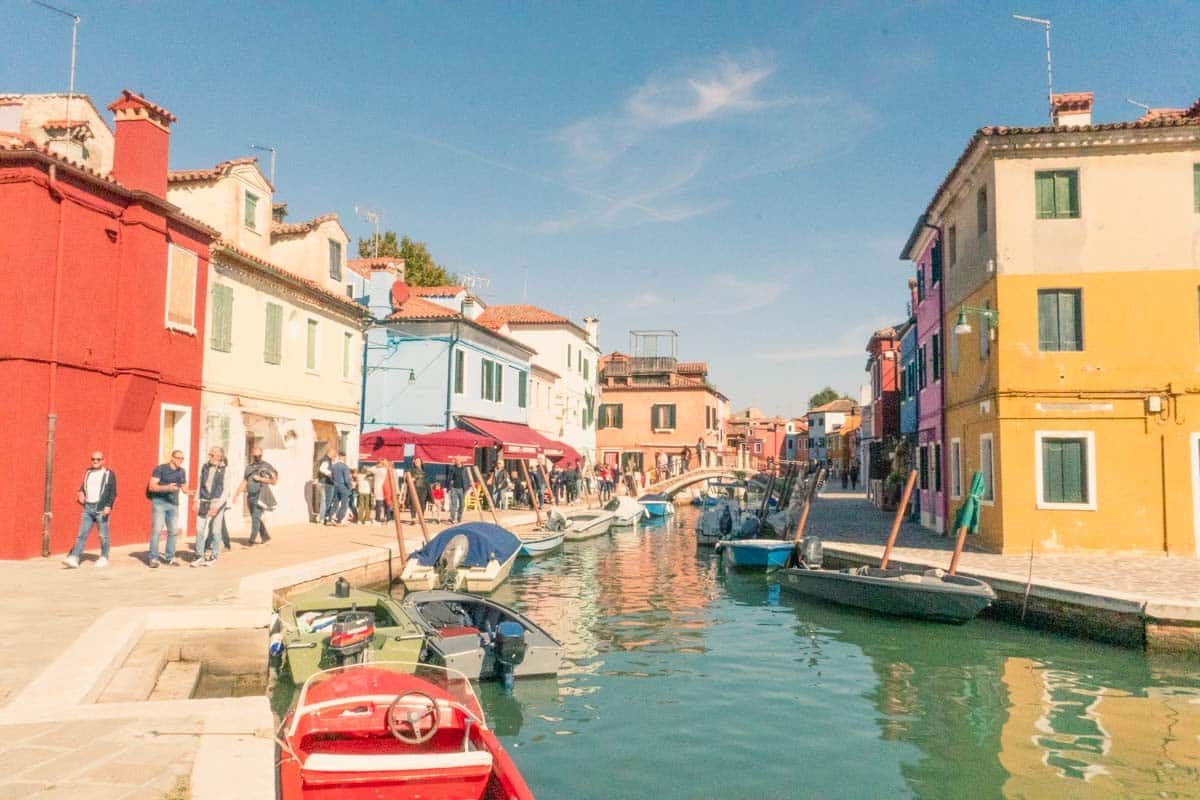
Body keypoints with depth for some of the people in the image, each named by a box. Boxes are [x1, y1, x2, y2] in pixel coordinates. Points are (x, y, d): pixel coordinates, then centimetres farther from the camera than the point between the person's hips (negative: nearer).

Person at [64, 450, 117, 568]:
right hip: (87, 508, 4)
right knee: (82, 534, -2)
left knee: (103, 535, 3)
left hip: (101, 509, -4)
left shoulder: (109, 474, 1)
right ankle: (74, 558, -7)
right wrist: (81, 494, 0)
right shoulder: (88, 472, 16)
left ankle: (104, 558, 13)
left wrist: (109, 506, -16)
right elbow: (83, 487, 23)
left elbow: (113, 493, -4)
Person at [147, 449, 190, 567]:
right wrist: (167, 487, -27)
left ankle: (170, 558, 15)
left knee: (174, 531, 5)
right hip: (159, 502, -5)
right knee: (157, 530, -9)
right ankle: (153, 559, -4)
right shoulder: (160, 469, -7)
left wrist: (190, 492, -4)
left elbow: (184, 488, 18)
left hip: (173, 504, 5)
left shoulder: (182, 471, 9)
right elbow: (152, 487, -12)